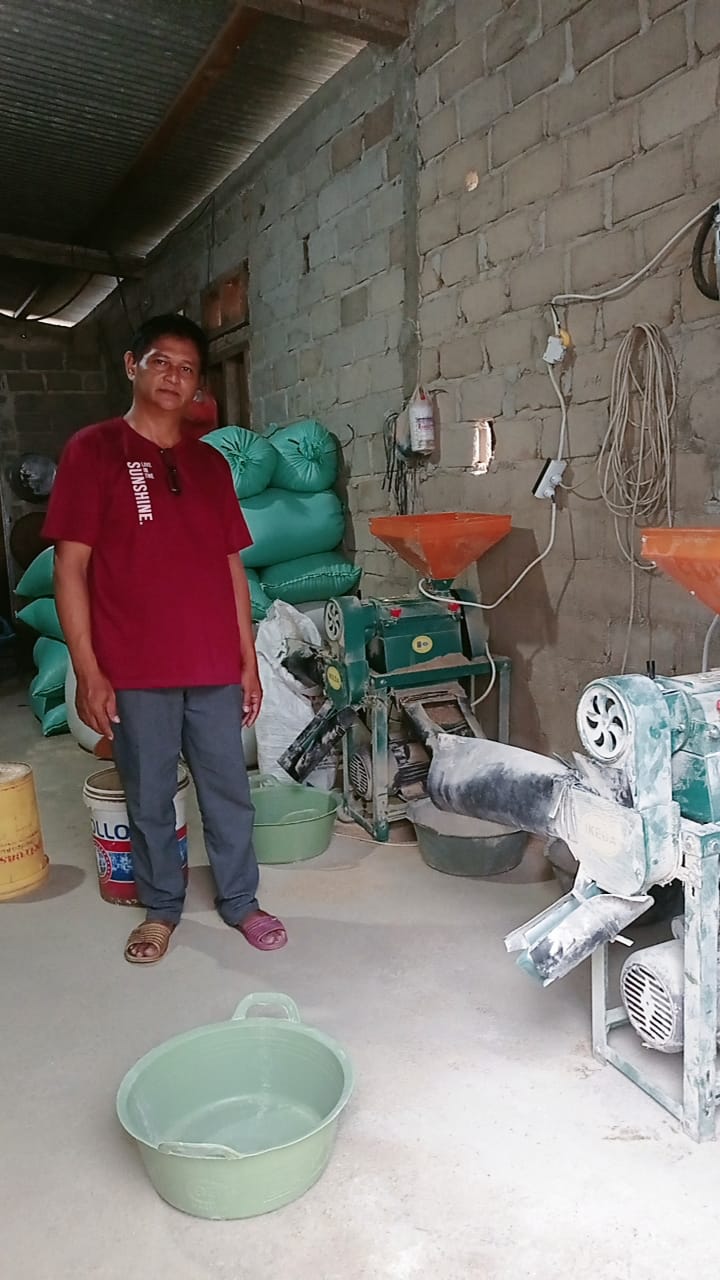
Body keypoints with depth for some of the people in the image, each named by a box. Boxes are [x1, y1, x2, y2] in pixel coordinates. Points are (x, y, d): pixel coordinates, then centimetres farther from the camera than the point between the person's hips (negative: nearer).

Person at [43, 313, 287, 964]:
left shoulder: (211, 463, 10)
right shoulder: (93, 450, -2)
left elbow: (232, 567, 11)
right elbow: (71, 567, -6)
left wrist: (249, 660, 8)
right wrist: (88, 671, -11)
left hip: (215, 666, 3)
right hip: (134, 669, -3)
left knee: (228, 789, 12)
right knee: (149, 797, 11)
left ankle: (240, 900, 30)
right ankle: (161, 907, 31)